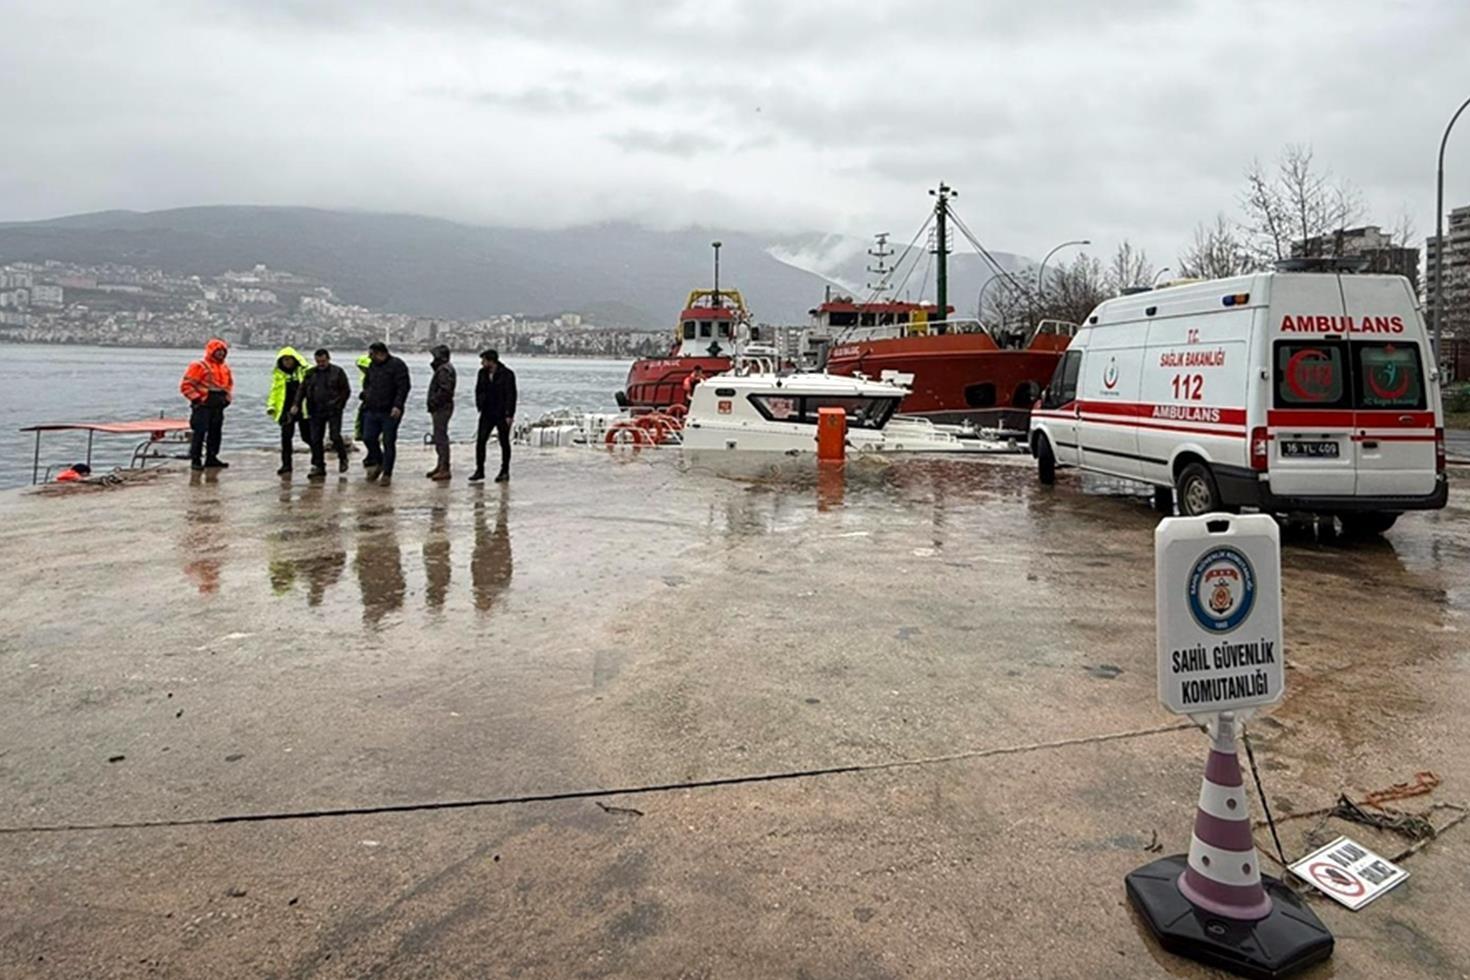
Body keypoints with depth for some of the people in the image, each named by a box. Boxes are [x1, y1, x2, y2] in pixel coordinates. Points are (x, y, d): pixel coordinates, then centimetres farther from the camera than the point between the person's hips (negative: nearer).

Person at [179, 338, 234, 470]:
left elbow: (230, 384, 28)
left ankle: (211, 458, 21)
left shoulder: (225, 368, 13)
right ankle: (195, 460, -2)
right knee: (199, 433, -7)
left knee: (215, 433, 11)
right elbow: (186, 385, -10)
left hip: (218, 407, 7)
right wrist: (197, 398, -13)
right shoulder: (199, 366, -8)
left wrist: (227, 397, 13)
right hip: (203, 406, -7)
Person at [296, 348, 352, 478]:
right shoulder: (310, 373, 11)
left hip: (333, 411, -4)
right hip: (316, 412, 4)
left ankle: (343, 459, 15)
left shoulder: (338, 372, 0)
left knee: (335, 436, -10)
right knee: (315, 439, 2)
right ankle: (318, 467, 10)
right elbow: (302, 390, 12)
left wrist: (338, 405, -6)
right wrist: (296, 405, 0)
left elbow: (346, 391, 2)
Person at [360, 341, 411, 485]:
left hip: (390, 412, -7)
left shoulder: (397, 365, -9)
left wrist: (398, 405, -24)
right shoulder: (372, 366, 14)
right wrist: (365, 396, 11)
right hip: (372, 411, 7)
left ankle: (387, 473, 7)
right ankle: (379, 464, 28)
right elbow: (367, 383, 29)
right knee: (368, 438, 6)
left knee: (388, 443, -1)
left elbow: (404, 387, -16)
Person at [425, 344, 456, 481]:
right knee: (438, 437, 17)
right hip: (440, 408, 11)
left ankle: (445, 469, -9)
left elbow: (445, 390, -24)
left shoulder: (445, 370, -16)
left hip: (442, 408, -11)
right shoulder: (442, 368, 19)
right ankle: (440, 465, 25)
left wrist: (434, 402, -20)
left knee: (441, 438, -10)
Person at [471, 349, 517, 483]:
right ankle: (479, 471, 6)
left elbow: (511, 395, -13)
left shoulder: (507, 374, -12)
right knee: (480, 441, -1)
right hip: (487, 414, 5)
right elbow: (478, 390, 18)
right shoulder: (482, 373, 6)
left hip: (502, 415, -5)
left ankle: (504, 472, 14)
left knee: (504, 443, 5)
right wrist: (479, 406, 6)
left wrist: (509, 415, -16)